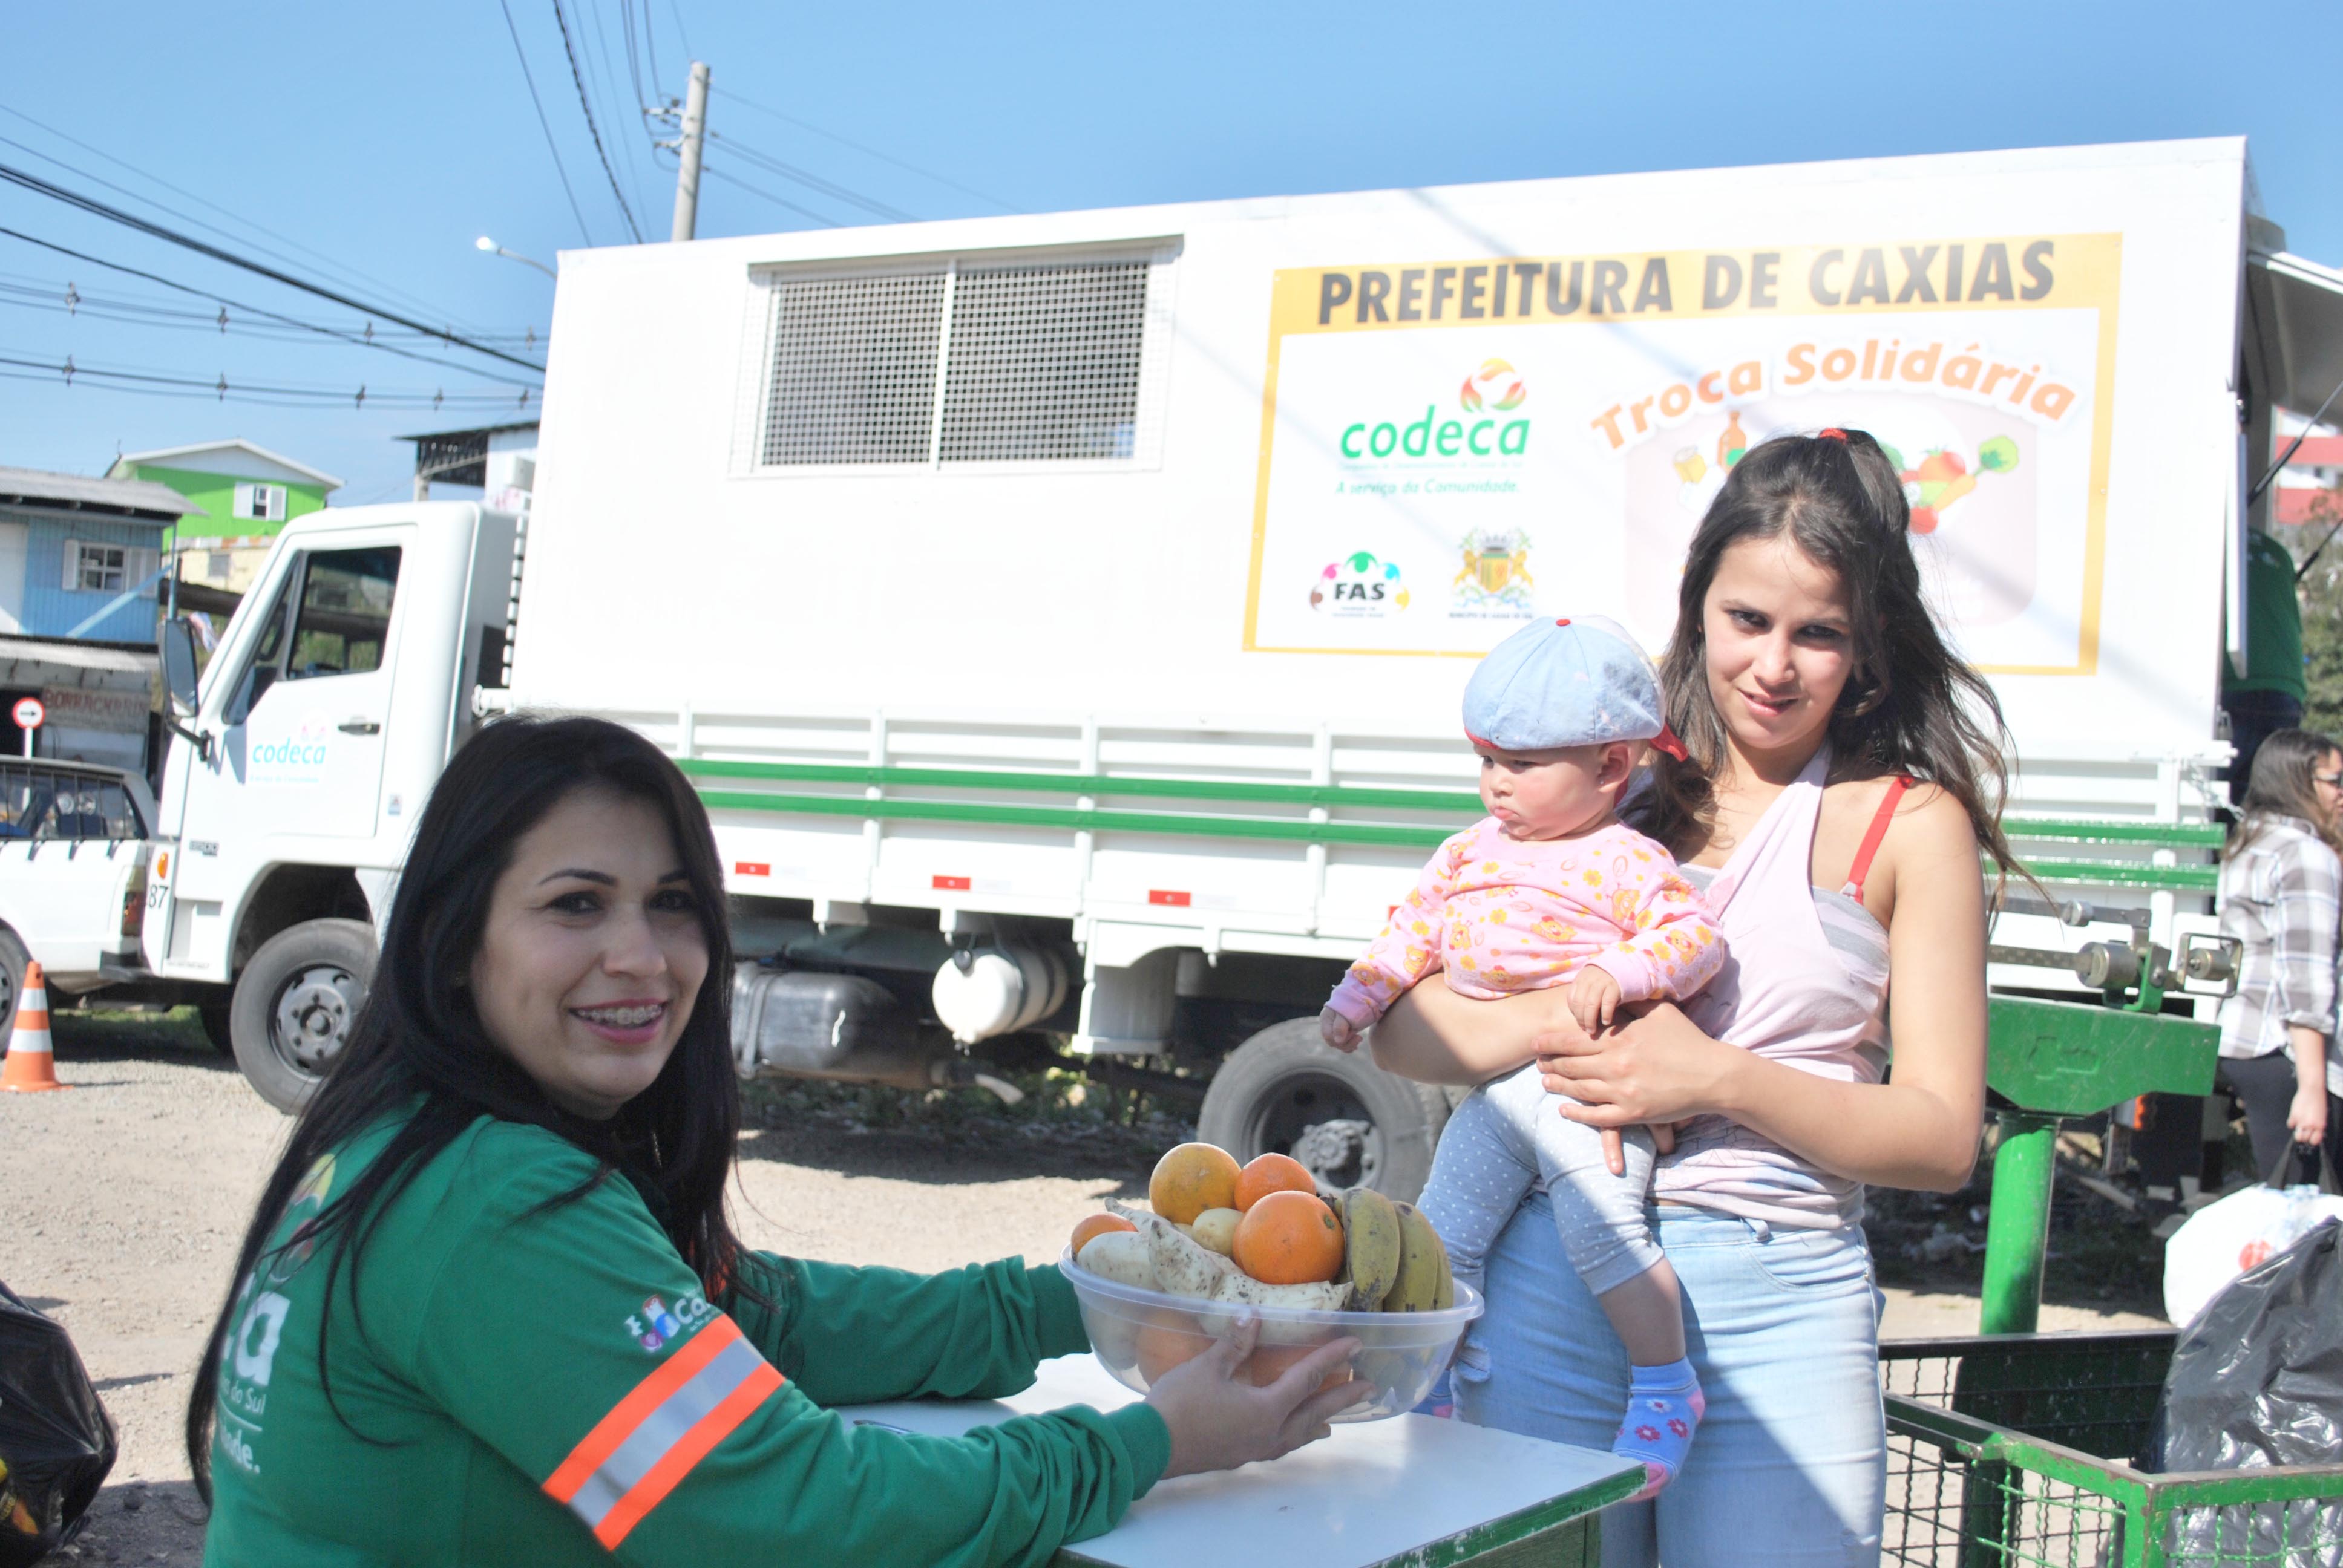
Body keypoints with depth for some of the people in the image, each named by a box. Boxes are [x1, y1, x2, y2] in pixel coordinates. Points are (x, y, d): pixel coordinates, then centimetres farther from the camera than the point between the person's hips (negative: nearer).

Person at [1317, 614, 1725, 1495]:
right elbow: (1416, 929, 22)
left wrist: (1615, 972, -28)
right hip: (1491, 1093, 7)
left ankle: (1666, 1388, 0)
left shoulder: (1624, 862, -6)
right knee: (1440, 1238, 8)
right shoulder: (1472, 851, 15)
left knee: (1602, 1229, -19)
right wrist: (1354, 1002, 18)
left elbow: (1695, 937, -13)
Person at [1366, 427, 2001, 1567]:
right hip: (1549, 1283, 2)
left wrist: (1721, 1079, -14)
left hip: (1775, 1308, -2)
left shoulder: (1908, 822, 2)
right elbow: (1401, 1030, 7)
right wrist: (1552, 1021, -13)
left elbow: (1943, 1138, -1)